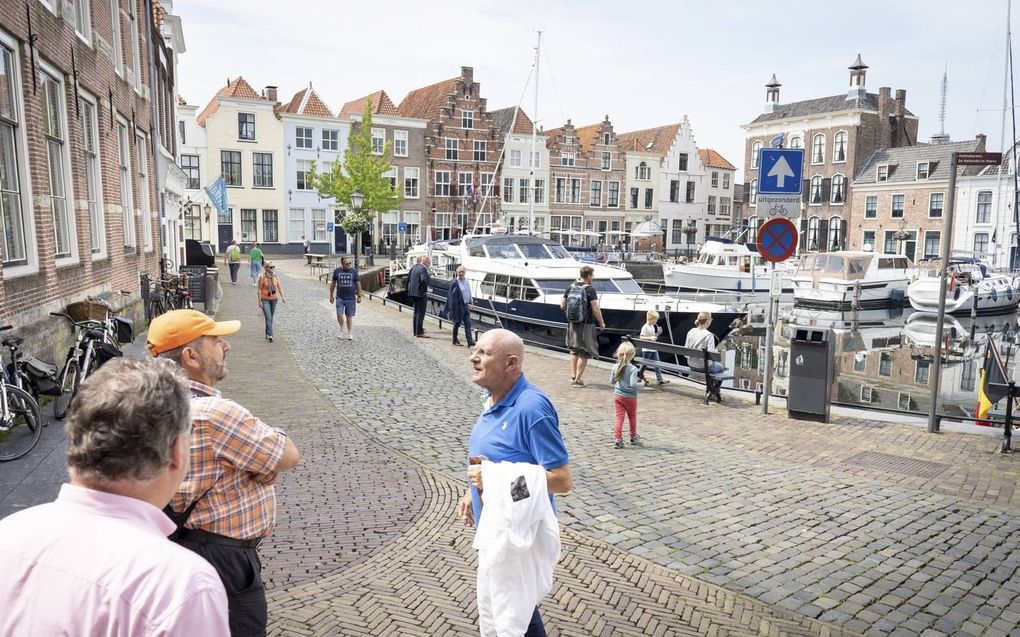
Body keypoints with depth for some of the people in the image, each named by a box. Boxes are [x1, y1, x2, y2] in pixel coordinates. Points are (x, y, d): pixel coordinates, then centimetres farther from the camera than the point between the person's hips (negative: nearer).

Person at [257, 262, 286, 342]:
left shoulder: (276, 277, 0)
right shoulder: (262, 277, -12)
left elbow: (279, 287, -1)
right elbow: (259, 290, -9)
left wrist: (282, 297, -13)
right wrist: (259, 301, -11)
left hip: (274, 299, 5)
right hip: (265, 299, -5)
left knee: (271, 318, 13)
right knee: (268, 317, -13)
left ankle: (267, 334, 27)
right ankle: (270, 335, -16)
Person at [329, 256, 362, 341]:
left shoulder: (354, 271, 1)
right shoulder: (337, 271, 3)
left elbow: (358, 284, 5)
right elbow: (333, 283, 11)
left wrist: (359, 296, 2)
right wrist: (331, 295, 9)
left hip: (351, 298, 0)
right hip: (340, 297, 0)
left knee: (349, 316, 4)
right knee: (339, 314, -14)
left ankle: (350, 334, 14)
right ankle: (341, 329, 8)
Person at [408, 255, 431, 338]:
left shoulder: (414, 267, 10)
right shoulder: (423, 269, -17)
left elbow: (408, 278, 15)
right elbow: (423, 280, -31)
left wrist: (409, 289, 18)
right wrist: (425, 290, -18)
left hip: (413, 293, 9)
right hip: (421, 293, -9)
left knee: (416, 313, 18)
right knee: (420, 313, -4)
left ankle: (415, 330, 25)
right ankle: (419, 332, -3)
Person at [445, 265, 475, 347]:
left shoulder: (466, 282, 9)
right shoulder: (454, 283, -12)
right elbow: (452, 297, -13)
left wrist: (469, 304, 11)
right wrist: (453, 309, -16)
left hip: (466, 306, 6)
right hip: (458, 307, -6)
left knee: (468, 324, 2)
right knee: (457, 323, 7)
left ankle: (470, 342, 1)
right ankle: (455, 340, 23)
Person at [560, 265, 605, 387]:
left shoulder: (570, 288, 3)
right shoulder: (590, 289, -14)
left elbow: (562, 306, 6)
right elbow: (595, 309, -17)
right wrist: (601, 323, -5)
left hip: (572, 323, 6)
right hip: (586, 324, -6)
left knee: (574, 350, 20)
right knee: (584, 352, 3)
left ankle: (573, 376, 23)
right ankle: (577, 380, 4)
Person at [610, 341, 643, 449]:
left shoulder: (615, 367, -6)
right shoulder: (633, 369, -21)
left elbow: (612, 381, 4)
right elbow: (633, 384, -26)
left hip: (618, 395, 3)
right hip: (630, 397, -3)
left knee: (619, 417, 7)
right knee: (632, 417, 17)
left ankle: (617, 439, 1)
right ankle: (633, 437, 33)